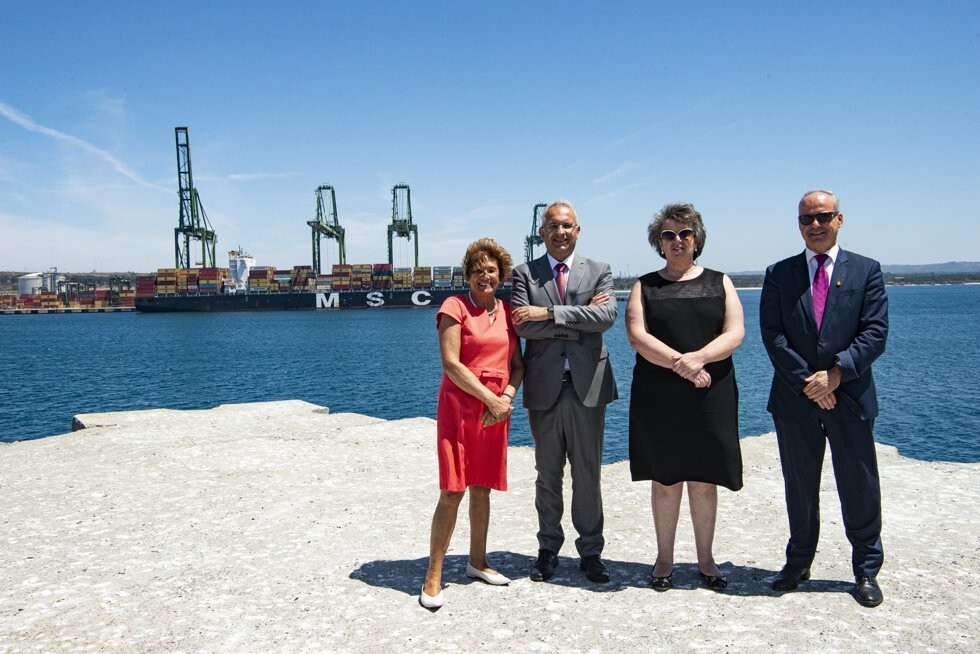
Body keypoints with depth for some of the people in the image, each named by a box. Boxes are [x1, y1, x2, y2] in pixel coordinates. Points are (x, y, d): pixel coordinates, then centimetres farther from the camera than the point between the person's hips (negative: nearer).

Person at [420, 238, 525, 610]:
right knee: (452, 492, -8)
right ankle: (432, 578, 0)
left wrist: (507, 396, -7)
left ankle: (477, 562, 27)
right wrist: (490, 398, -15)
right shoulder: (455, 307, -6)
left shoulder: (507, 311, 11)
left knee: (482, 488, 13)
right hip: (459, 407, -5)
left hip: (496, 409, 6)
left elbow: (517, 363, 11)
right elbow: (451, 363, -13)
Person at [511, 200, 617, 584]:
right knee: (548, 475, 11)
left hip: (587, 384, 0)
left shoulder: (599, 272, 6)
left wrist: (549, 313, -16)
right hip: (544, 387, 0)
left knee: (588, 474, 7)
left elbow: (606, 316, -13)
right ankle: (548, 548, 25)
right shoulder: (525, 274, 4)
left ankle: (590, 551, 20)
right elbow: (522, 325, -10)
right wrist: (579, 324, -11)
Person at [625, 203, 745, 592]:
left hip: (710, 397, 1)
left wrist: (698, 357, -20)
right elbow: (637, 336, -7)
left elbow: (735, 334, -2)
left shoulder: (719, 282, 9)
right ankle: (664, 558, 18)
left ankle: (705, 559, 19)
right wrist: (680, 364, -20)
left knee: (704, 479, 6)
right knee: (665, 478, 5)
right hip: (658, 398, 0)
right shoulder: (645, 286, 7)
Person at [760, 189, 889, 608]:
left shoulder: (866, 270, 3)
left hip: (850, 397, -1)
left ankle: (866, 570, 22)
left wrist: (836, 373, -16)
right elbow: (772, 335, -3)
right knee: (799, 487, 12)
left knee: (859, 486, 7)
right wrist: (807, 382, -11)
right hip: (795, 399, 1)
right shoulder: (779, 274, 5)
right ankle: (798, 562, 27)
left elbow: (875, 333, -5)